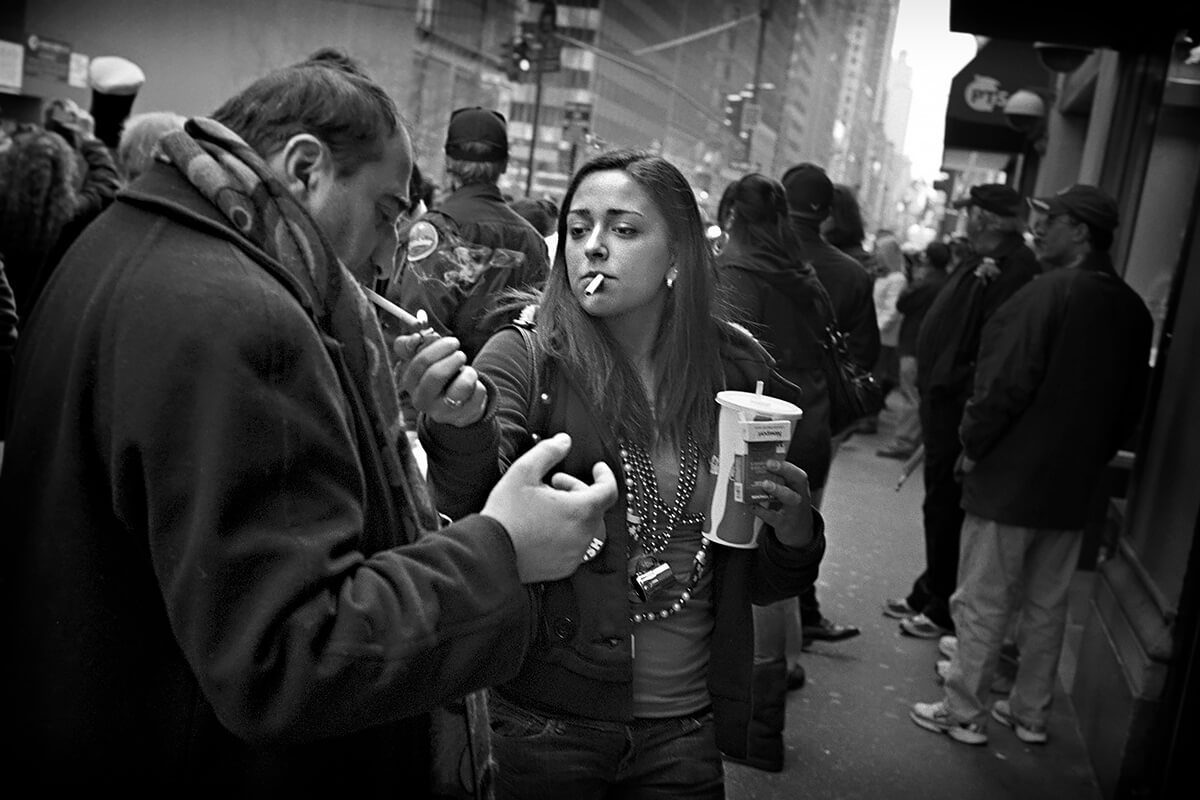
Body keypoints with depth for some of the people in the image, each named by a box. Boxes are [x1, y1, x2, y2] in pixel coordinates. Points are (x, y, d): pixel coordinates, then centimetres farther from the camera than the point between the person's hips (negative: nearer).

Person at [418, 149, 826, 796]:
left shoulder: (737, 372, -2)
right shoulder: (528, 355, -9)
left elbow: (763, 586, 6)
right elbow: (470, 500, -27)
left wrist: (794, 529, -14)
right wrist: (461, 417, -46)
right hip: (545, 727, -2)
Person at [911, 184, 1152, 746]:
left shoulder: (1049, 293, -17)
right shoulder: (1132, 309, 6)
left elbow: (1006, 384, -20)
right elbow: (1131, 404, 12)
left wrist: (972, 447, -8)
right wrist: (1090, 455, 19)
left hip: (1011, 478, -7)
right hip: (1074, 486, 7)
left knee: (983, 603, 5)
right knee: (1047, 607, 17)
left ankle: (965, 712, 15)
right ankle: (1030, 714, 28)